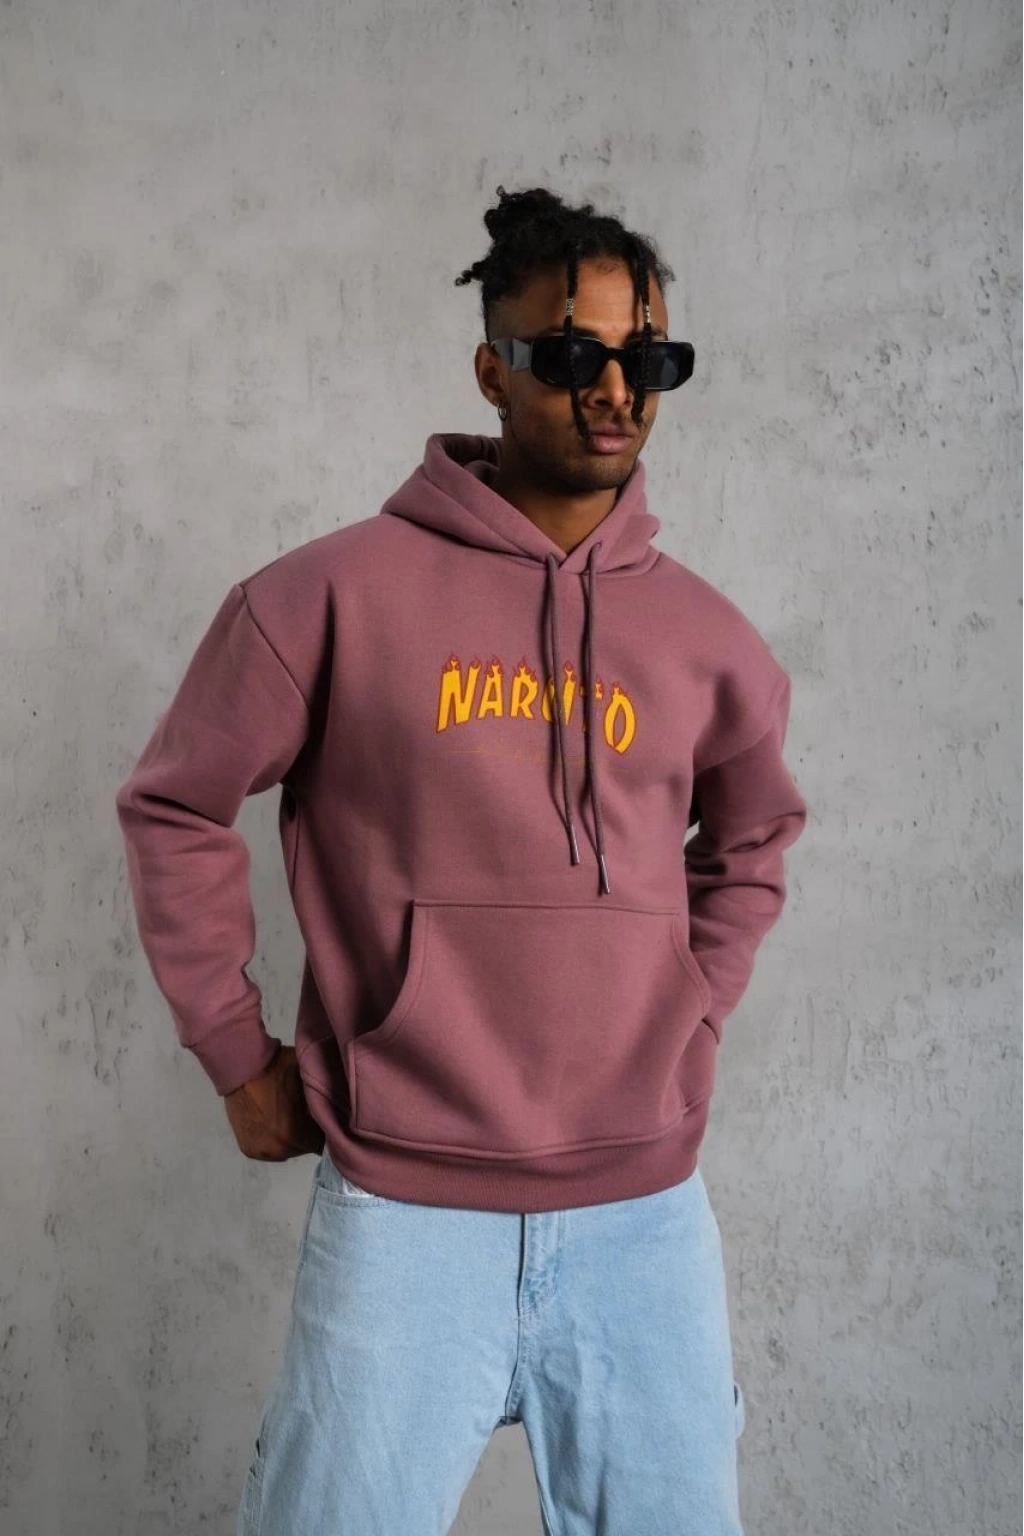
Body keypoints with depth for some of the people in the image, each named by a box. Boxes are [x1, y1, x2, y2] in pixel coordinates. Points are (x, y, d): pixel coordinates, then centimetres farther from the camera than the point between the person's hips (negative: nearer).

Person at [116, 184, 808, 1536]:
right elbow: (175, 809, 4)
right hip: (405, 1210, -3)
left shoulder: (703, 635, 5)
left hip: (648, 1213, 3)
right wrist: (238, 1054, 3)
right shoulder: (340, 592, -5)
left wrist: (687, 1029, 13)